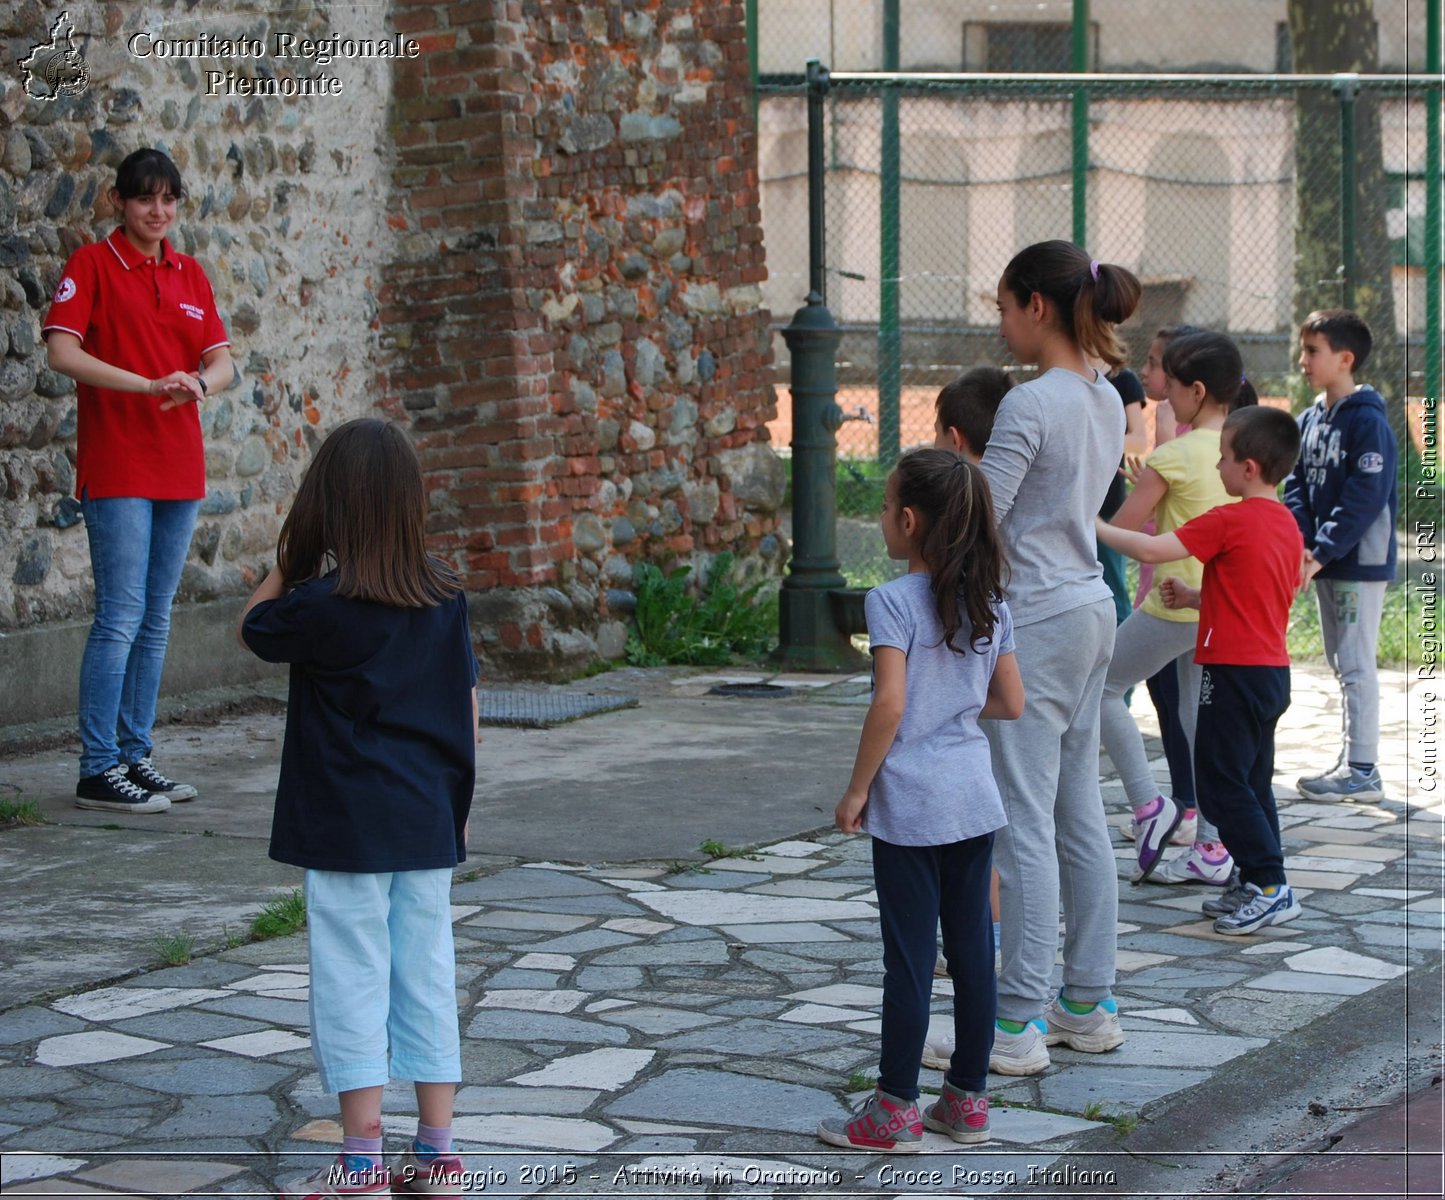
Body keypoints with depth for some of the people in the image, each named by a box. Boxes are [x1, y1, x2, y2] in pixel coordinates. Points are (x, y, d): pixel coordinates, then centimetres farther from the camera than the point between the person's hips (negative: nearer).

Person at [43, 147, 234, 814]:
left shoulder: (190, 274, 13)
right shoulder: (92, 265, -4)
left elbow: (222, 362, 10)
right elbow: (61, 351, -16)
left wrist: (197, 382, -14)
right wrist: (149, 385, -24)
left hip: (179, 469, 6)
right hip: (116, 468, -6)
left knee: (156, 619, 10)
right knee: (120, 617, -9)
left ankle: (135, 754, 18)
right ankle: (98, 770, -4)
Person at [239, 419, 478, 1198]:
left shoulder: (321, 605, -14)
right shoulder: (445, 600, 2)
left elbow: (253, 631, 5)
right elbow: (467, 708, 8)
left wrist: (288, 560, 5)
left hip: (348, 828, -5)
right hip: (429, 825, 5)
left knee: (352, 978, 1)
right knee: (426, 974, 10)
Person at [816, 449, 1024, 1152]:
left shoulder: (893, 602, -13)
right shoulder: (989, 604, 6)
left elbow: (890, 703, -21)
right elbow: (1010, 703, 8)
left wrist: (858, 788, -11)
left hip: (910, 805, -6)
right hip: (974, 800, 6)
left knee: (909, 955, -1)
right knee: (971, 948, 11)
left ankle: (895, 1109, 6)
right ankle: (968, 1099, 18)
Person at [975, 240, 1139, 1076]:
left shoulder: (1030, 405, -17)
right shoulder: (1107, 402, 9)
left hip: (1034, 622, -9)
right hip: (1091, 608, 9)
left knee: (1025, 821, -5)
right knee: (1080, 814, 14)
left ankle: (1020, 1023, -3)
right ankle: (1091, 1004, 20)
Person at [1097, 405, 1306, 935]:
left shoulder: (1229, 522, -16)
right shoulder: (1287, 525, 11)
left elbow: (1151, 550, -18)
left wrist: (1095, 527, -6)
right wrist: (1196, 597, 16)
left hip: (1234, 670, -9)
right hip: (1273, 669, 9)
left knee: (1221, 781, -3)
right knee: (1251, 779, 15)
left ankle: (1270, 885, -6)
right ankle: (1256, 883, 19)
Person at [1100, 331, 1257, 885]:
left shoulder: (1172, 457, -16)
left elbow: (1120, 531, -11)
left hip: (1175, 606, -7)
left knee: (1102, 688, 10)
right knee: (1201, 718, 13)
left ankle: (1148, 804, 2)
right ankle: (1211, 850, 13)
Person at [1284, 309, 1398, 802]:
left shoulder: (1367, 422, -15)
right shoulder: (1310, 420, 10)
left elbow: (1364, 500, -20)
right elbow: (1296, 486, 9)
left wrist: (1321, 555, -22)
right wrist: (1303, 545, -7)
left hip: (1361, 563, -8)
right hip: (1325, 562, 8)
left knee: (1356, 665, -7)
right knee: (1342, 665, 14)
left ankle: (1363, 771, -3)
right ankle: (1351, 761, 22)